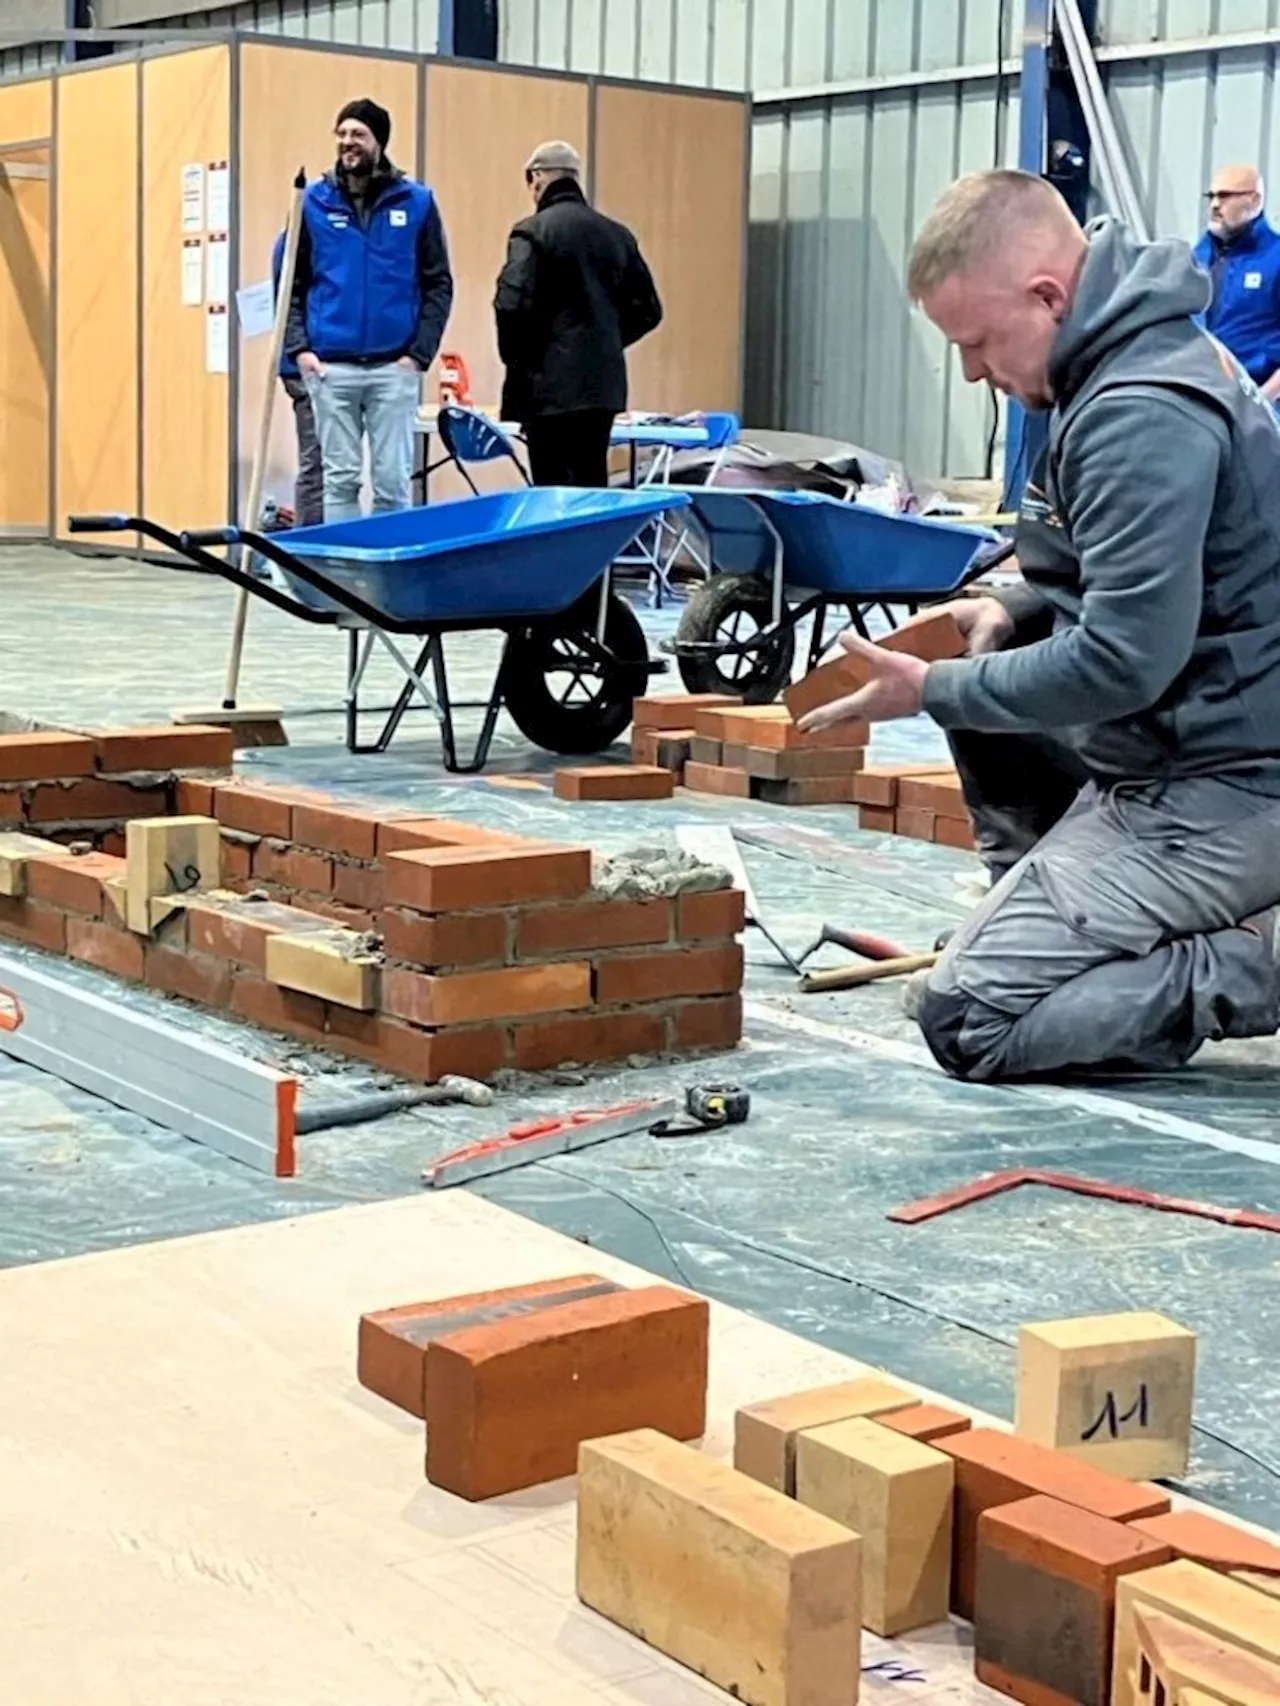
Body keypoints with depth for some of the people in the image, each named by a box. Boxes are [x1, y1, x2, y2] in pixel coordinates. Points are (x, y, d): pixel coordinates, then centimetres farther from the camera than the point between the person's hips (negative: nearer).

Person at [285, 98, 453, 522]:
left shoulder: (416, 201, 2)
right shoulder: (313, 201, 5)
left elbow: (438, 284, 3)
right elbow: (291, 283, 7)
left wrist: (419, 354, -5)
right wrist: (299, 347, -5)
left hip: (394, 367, -1)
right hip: (331, 367, 1)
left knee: (393, 482, 2)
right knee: (340, 479, 5)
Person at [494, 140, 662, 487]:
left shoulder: (532, 231, -8)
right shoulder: (617, 234, 10)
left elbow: (511, 304, -17)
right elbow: (647, 309, 13)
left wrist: (516, 359, -2)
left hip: (551, 385, -6)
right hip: (604, 382, 6)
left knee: (553, 489, -4)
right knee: (592, 485, 10)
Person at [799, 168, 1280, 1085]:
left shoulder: (1143, 413, -23)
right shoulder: (1136, 356, 9)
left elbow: (1124, 660, -26)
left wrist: (933, 690, -14)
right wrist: (1016, 611, 5)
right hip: (1198, 742, 10)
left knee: (966, 1017, -10)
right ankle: (1059, 924, 21)